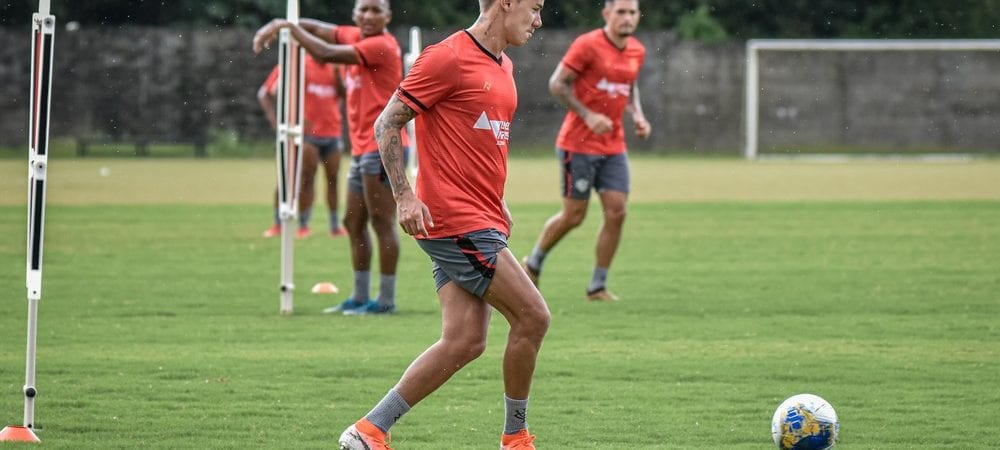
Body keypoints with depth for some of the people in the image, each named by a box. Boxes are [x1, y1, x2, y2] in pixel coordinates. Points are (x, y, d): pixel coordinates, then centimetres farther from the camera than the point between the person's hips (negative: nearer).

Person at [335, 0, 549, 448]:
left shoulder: (503, 66, 17)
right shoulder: (448, 58, -11)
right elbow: (387, 124, -9)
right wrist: (404, 196, -17)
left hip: (481, 221, 9)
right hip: (457, 222, -9)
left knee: (464, 342, 1)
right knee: (532, 317, -7)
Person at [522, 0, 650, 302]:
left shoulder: (637, 52, 8)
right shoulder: (588, 45, -13)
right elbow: (557, 84, -12)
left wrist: (638, 116, 6)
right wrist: (588, 115, -21)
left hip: (613, 146, 6)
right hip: (579, 144, -6)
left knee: (617, 212, -4)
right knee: (573, 216, 0)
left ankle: (598, 286, 5)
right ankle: (533, 263, 24)